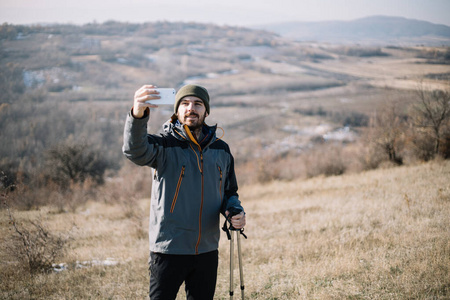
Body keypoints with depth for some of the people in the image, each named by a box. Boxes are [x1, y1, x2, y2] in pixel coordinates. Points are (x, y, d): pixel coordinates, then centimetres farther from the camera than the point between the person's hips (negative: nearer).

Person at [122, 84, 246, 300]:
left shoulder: (221, 150, 9)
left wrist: (236, 212, -3)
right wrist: (138, 114, -50)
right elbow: (136, 151, -30)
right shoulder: (165, 145, -7)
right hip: (169, 250, -4)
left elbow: (229, 192, 21)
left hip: (207, 251, 5)